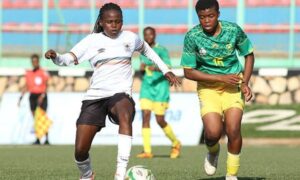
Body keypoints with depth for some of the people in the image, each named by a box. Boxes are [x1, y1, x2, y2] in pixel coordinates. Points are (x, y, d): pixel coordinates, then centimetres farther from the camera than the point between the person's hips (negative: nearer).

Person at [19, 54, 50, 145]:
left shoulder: (43, 73, -3)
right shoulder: (28, 73, 11)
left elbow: (46, 86, -8)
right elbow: (26, 86, 16)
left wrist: (42, 96, -21)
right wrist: (21, 97, 8)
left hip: (41, 96, -5)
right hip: (32, 96, 5)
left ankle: (47, 138, -10)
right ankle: (37, 139, 3)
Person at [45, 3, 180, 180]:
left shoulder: (130, 38, 7)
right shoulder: (92, 41, 1)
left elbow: (146, 50, 29)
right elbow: (67, 59, -9)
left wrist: (166, 70, 28)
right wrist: (55, 57, -30)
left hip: (121, 93, -1)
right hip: (95, 96, 1)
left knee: (125, 116, -40)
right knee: (80, 150, -5)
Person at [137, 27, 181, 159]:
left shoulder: (162, 51, -3)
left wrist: (156, 68, -33)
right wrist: (142, 69, 2)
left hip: (160, 88, -5)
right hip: (146, 88, 5)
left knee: (160, 120, -5)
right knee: (145, 116, -9)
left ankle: (176, 144, 19)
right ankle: (147, 151, -11)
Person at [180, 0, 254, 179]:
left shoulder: (233, 30, -10)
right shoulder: (192, 37, -14)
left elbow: (249, 54, 7)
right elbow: (188, 72, -10)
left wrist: (245, 82, -6)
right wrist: (221, 78, -17)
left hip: (233, 85, 1)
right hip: (208, 87, -1)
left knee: (233, 130, -15)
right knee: (213, 133, -18)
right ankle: (213, 152, 21)